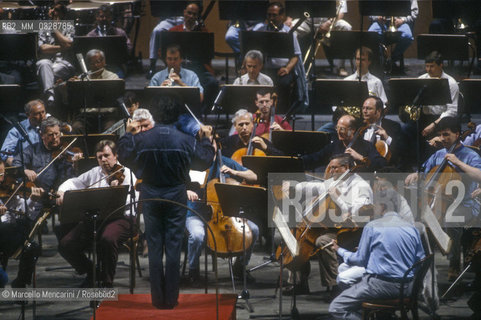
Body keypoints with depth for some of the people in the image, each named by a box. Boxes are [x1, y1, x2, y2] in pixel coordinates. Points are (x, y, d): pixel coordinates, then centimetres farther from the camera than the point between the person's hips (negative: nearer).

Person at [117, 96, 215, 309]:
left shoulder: (141, 139, -12)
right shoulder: (186, 141, -11)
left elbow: (123, 157, 5)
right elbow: (205, 161, 3)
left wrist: (127, 134, 18)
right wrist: (206, 140, 18)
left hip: (150, 196, 0)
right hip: (176, 196, 0)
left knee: (154, 247, 8)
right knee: (173, 247, 5)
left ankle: (157, 299, 10)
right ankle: (171, 298, 7)